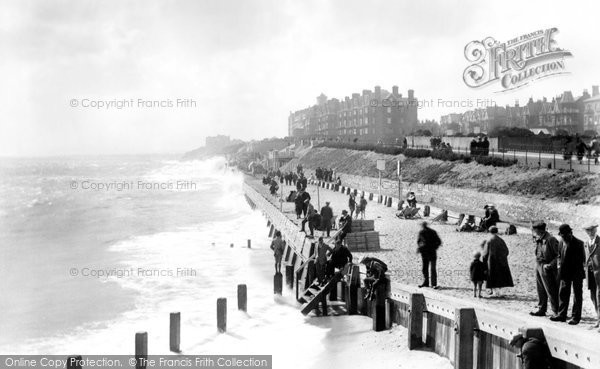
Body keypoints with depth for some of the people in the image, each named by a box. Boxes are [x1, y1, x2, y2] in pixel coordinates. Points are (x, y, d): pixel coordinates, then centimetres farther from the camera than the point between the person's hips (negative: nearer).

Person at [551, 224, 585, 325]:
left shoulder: (578, 243, -12)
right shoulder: (561, 243, 6)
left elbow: (582, 260, -8)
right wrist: (560, 264, 4)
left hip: (576, 273, -6)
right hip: (565, 273, 6)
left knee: (577, 295, 3)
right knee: (563, 293, 9)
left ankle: (575, 317, 8)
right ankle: (561, 315, 17)